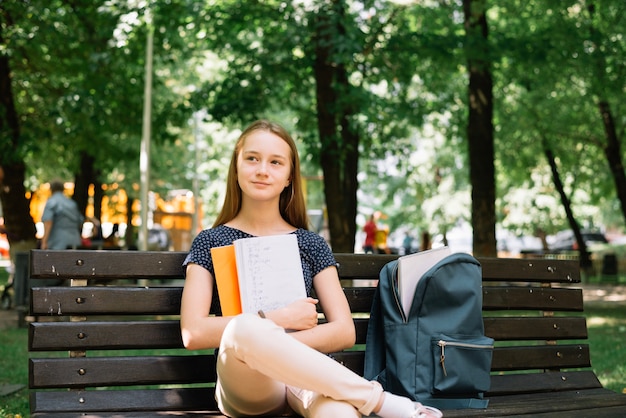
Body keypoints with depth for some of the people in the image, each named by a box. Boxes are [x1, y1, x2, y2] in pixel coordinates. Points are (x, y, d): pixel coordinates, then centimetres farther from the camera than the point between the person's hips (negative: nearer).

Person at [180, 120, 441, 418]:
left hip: (306, 376, -1)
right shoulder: (210, 243, 13)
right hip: (244, 382, 2)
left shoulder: (311, 245, 16)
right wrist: (278, 319, -7)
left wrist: (270, 345, -9)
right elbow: (193, 333, 0)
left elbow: (344, 332, 7)